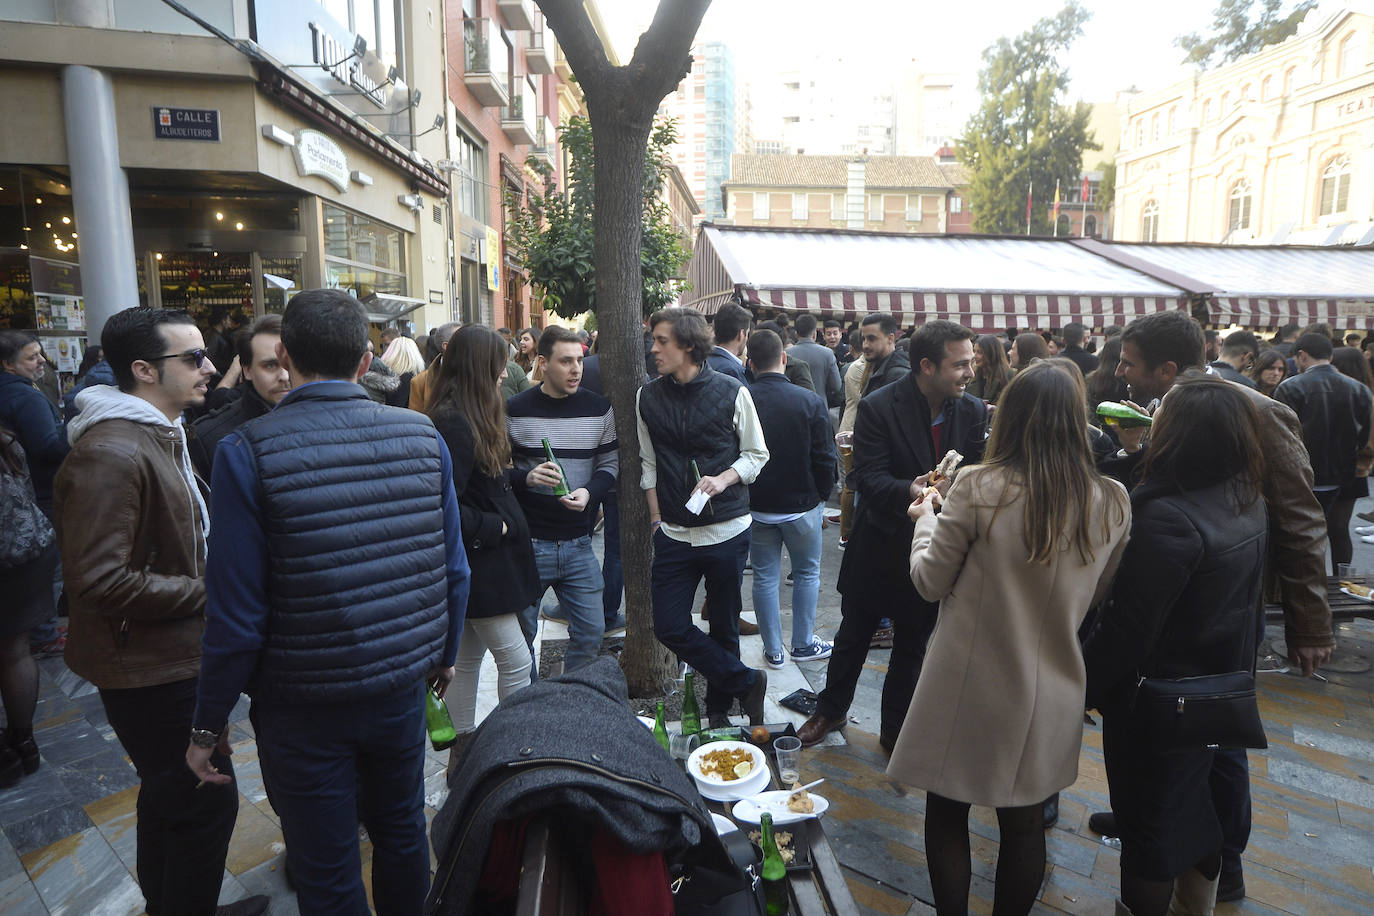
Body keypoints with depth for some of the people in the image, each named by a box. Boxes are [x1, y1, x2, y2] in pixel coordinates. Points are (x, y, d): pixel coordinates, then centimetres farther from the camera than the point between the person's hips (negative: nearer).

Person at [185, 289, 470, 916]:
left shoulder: (247, 452, -17)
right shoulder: (423, 435, -7)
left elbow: (237, 611, -16)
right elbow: (453, 570, -1)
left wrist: (209, 725, -1)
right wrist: (443, 653, 15)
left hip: (303, 706, -3)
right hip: (403, 684, 4)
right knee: (402, 831, 25)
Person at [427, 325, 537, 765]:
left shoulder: (463, 417, 10)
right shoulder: (453, 423, -21)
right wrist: (494, 527, -16)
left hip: (475, 561, 10)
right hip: (476, 562, -10)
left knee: (468, 659, 18)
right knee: (516, 661, -2)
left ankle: (464, 750, 31)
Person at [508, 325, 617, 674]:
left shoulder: (599, 409, 4)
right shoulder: (515, 410, -5)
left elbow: (609, 465, 8)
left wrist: (589, 492, -12)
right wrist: (527, 478, -21)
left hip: (578, 544, 2)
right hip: (528, 542, -2)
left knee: (591, 633, 7)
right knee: (521, 636, 11)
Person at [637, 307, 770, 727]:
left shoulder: (732, 392, -6)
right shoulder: (648, 397, 2)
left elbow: (756, 454, 2)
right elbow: (649, 464, 10)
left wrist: (723, 479, -16)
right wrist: (656, 519, 5)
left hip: (727, 530, -2)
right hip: (674, 532, 3)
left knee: (724, 626, 11)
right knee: (669, 627, -1)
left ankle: (719, 707, 34)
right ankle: (747, 683, 16)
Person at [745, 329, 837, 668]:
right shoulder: (809, 401, -14)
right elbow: (825, 457, -9)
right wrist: (822, 495, 7)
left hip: (756, 507, 1)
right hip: (802, 505, -1)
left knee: (765, 577, 11)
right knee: (806, 573, 16)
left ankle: (773, 650, 20)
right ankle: (803, 644, 26)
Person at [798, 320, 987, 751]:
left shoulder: (973, 412, -5)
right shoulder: (878, 408, -17)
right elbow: (867, 478, -22)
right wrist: (909, 490, -41)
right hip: (879, 547, -2)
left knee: (912, 647, 19)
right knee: (853, 637, 18)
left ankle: (895, 731, 40)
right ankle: (831, 710, 43)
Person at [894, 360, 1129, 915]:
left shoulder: (979, 489, -20)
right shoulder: (1112, 503, -7)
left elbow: (930, 582, -9)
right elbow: (1098, 597, 7)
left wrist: (927, 519, 6)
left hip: (969, 689, -4)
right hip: (1050, 695, 4)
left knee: (947, 815, 17)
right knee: (1024, 823, 23)